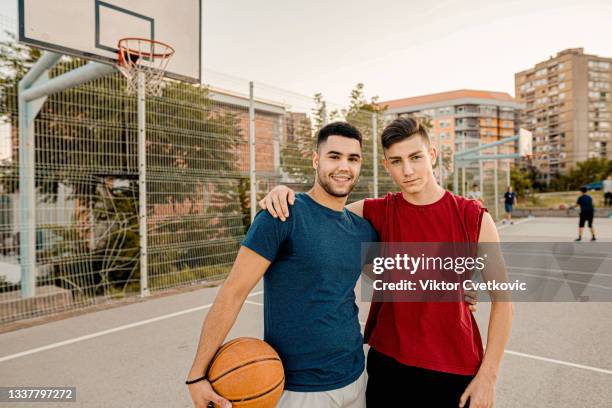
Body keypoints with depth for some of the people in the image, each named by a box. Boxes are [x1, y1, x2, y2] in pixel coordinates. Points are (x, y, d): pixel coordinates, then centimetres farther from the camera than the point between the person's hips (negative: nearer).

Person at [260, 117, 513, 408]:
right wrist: (282, 194, -20)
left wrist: (487, 375, -5)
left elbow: (502, 298, -4)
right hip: (387, 364, 1)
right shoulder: (376, 214, -6)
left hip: (455, 372, 0)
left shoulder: (474, 219, -9)